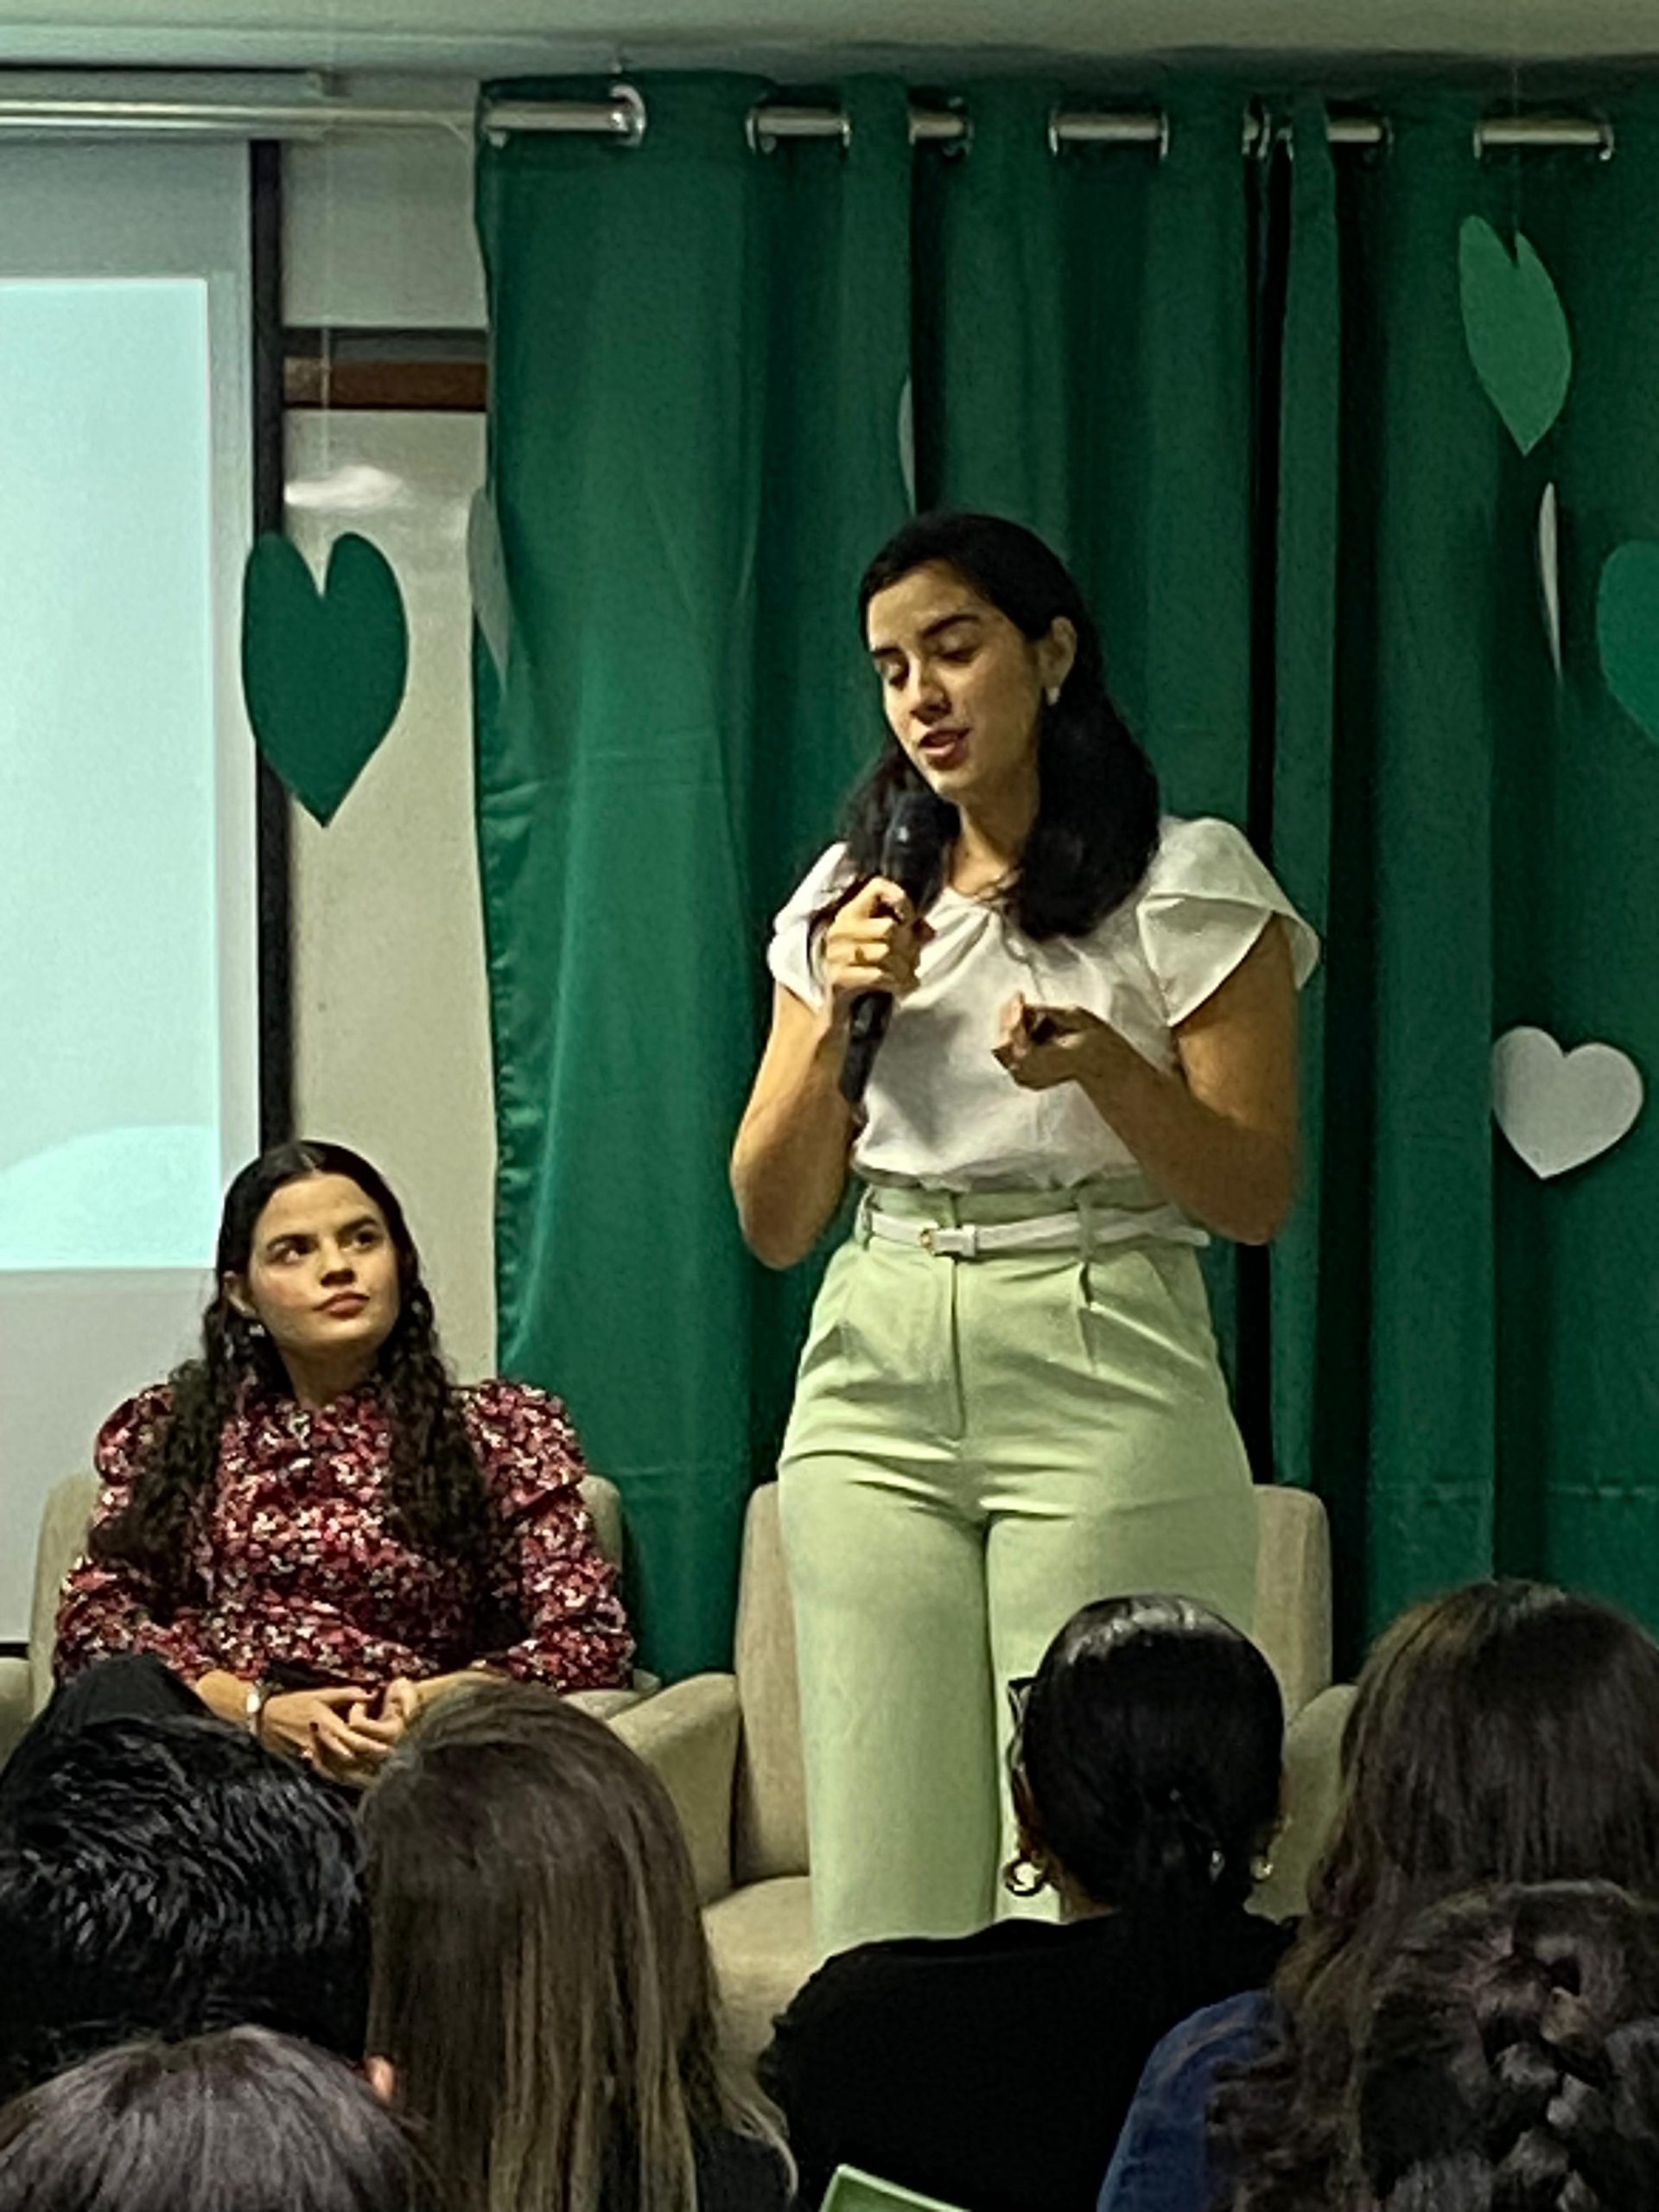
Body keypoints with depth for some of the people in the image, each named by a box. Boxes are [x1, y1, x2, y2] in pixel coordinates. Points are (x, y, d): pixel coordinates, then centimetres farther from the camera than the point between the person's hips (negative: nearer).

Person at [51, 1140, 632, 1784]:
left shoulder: (502, 1431, 16)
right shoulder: (164, 1428, 21)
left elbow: (591, 1641, 6)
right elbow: (92, 1617, 9)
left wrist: (435, 1701, -14)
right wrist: (255, 1707, -10)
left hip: (357, 1767, -1)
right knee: (121, 1690, -37)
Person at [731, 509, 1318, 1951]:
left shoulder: (1187, 886, 2)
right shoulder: (850, 904, 14)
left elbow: (1258, 1200, -2)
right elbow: (774, 1225, 12)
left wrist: (1102, 1067, -18)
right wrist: (840, 1019, -2)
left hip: (1103, 1381, -4)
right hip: (877, 1382, 4)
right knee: (885, 1878, -1)